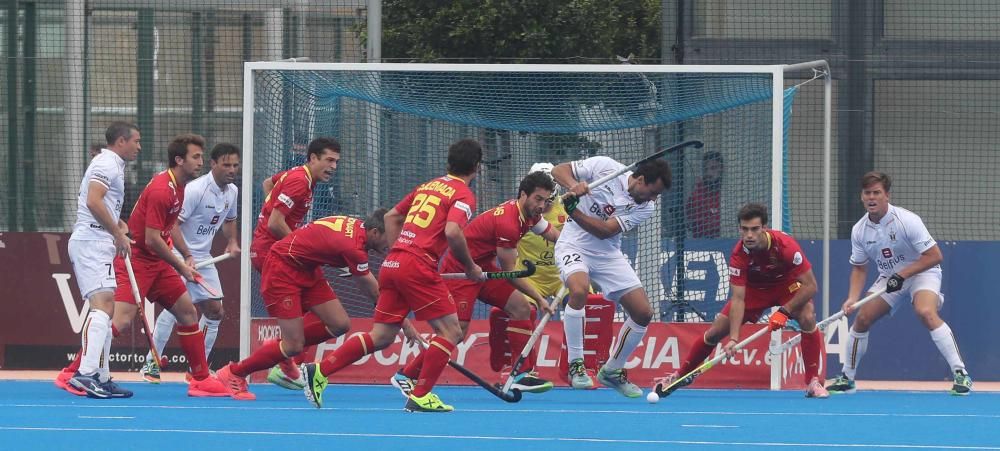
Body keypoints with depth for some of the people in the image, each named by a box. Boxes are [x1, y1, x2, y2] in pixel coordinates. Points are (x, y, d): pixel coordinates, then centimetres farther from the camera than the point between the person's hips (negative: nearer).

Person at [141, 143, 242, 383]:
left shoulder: (232, 192, 5)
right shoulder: (195, 190, -21)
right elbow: (173, 225, -22)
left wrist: (232, 242, 8)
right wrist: (187, 257, -29)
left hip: (203, 257, 8)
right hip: (177, 254, -8)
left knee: (214, 311, 5)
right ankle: (151, 363, -14)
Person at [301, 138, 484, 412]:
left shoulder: (427, 186, 22)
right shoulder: (463, 195, -2)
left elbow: (391, 217, 28)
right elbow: (452, 232, -19)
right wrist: (470, 268, -6)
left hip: (392, 264, 8)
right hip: (419, 267, -8)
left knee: (381, 337, 11)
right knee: (450, 331, 0)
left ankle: (319, 372, 5)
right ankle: (420, 396, -7)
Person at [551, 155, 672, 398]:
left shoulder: (646, 207, -8)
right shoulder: (604, 167, -14)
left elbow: (605, 230, -19)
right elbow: (558, 170, -7)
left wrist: (573, 211, -31)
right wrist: (573, 185, -28)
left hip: (608, 254, 4)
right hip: (575, 246, -4)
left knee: (643, 313, -2)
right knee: (579, 291, -35)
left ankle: (612, 371, 18)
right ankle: (575, 365, -21)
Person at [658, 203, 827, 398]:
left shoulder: (785, 245, -35)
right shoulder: (739, 254, -29)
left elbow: (810, 286, -30)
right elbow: (738, 299, -30)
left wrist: (784, 311, -36)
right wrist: (734, 338, -40)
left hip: (787, 285, -2)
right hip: (754, 289, 2)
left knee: (808, 318, -30)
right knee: (716, 330, -3)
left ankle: (813, 382, -20)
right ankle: (681, 375, 19)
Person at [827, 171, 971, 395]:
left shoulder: (906, 220, -24)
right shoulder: (859, 230, -7)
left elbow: (934, 256, -24)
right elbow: (859, 267, 3)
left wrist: (902, 275, -27)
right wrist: (852, 298, -13)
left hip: (921, 273, -6)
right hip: (889, 277, 6)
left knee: (926, 312, -32)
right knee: (862, 318, -5)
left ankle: (960, 374, -31)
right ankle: (847, 378, 14)